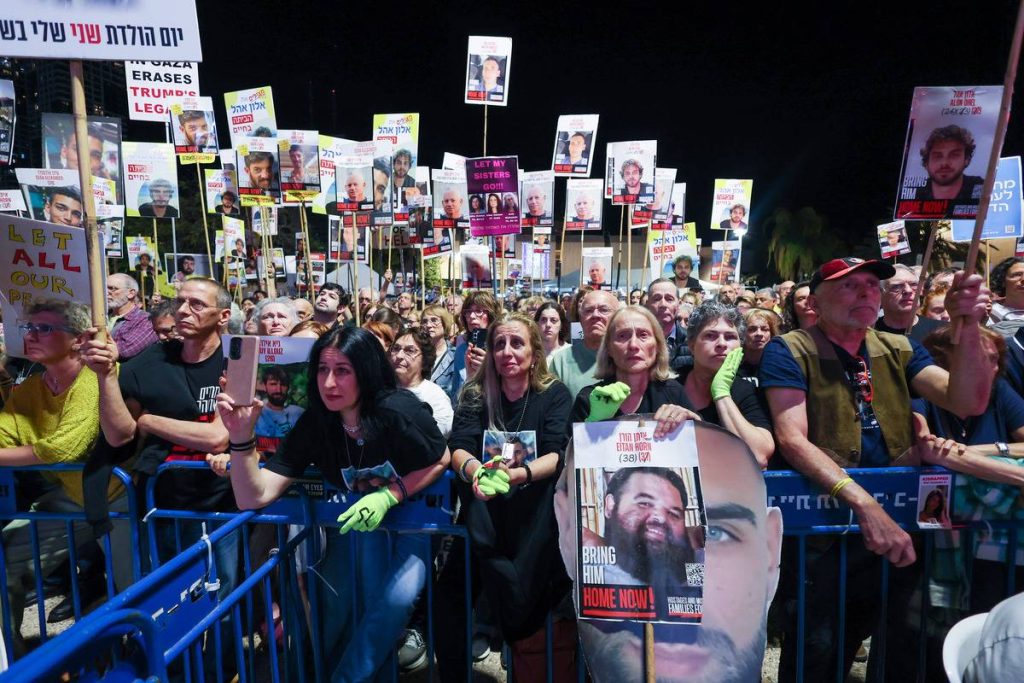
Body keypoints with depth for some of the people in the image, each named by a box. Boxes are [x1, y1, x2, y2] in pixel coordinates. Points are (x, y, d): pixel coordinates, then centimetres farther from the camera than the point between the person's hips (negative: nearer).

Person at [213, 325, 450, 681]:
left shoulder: (399, 411, -27)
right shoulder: (313, 424, -15)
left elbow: (441, 462, -11)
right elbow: (253, 497, -18)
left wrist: (389, 496, -24)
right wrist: (241, 436, -33)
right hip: (359, 521, 3)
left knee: (396, 597, -21)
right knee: (341, 597, -18)